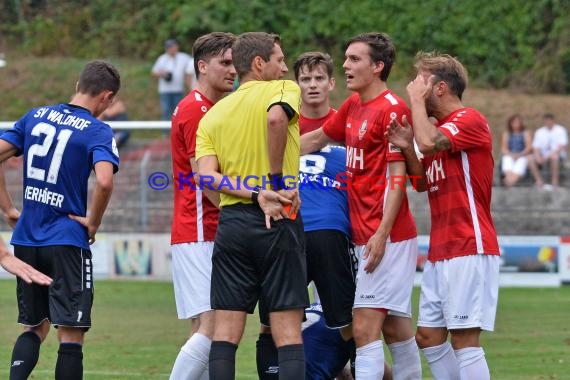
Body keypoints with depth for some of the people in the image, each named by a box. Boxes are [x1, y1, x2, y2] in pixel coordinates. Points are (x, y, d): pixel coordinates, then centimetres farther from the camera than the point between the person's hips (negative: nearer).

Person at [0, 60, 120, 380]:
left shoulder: (35, 116, 9)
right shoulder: (98, 131, -8)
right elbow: (104, 181, -25)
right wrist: (93, 223, -9)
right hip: (66, 242, -5)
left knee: (34, 328, 18)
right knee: (71, 334, -1)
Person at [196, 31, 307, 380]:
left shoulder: (213, 114, 15)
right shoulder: (285, 90, 1)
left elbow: (207, 174, -2)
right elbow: (276, 118, -24)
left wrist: (258, 195, -8)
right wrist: (277, 180, -13)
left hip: (231, 221, 4)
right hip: (279, 223, -4)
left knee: (225, 332, 4)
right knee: (288, 332, -3)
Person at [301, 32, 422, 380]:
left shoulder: (392, 109, -12)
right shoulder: (353, 106, 13)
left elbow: (397, 177, -15)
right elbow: (317, 139, 28)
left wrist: (382, 234, -20)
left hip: (387, 236, -8)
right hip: (364, 233, 8)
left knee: (365, 328, -13)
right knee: (396, 328, 12)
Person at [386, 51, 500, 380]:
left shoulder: (470, 120, -8)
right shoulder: (439, 128, 20)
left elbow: (428, 142, -25)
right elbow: (426, 182, 22)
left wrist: (417, 100, -9)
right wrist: (407, 148, 4)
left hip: (469, 249, -10)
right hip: (441, 251, 10)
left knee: (464, 338, -11)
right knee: (429, 335, 9)